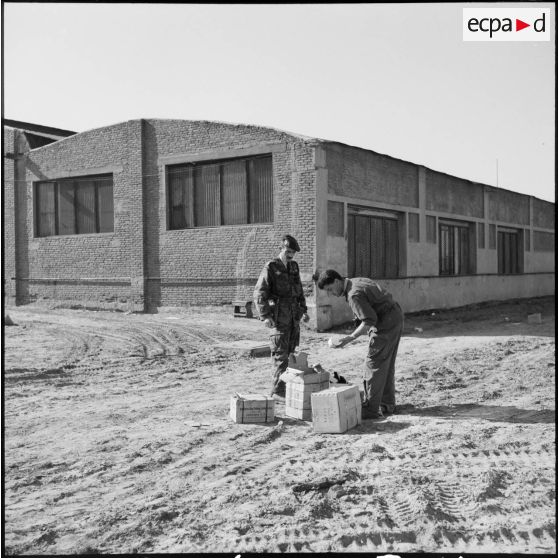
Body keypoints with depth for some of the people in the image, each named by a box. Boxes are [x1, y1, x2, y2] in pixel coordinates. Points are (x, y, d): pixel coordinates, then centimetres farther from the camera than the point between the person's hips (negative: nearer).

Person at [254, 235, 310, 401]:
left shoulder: (294, 267, 14)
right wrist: (265, 316, -19)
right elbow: (259, 293, -12)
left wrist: (303, 310, 19)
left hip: (294, 318, 7)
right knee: (280, 355, -7)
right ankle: (277, 391, -3)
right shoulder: (271, 267, -7)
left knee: (291, 353, 10)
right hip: (279, 319, -7)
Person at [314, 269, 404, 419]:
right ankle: (387, 404, 27)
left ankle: (371, 408, -1)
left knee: (373, 364, -5)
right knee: (386, 365, 17)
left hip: (386, 323, -10)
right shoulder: (357, 281, 11)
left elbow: (369, 320, -24)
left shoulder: (354, 295, -20)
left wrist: (350, 338, -22)